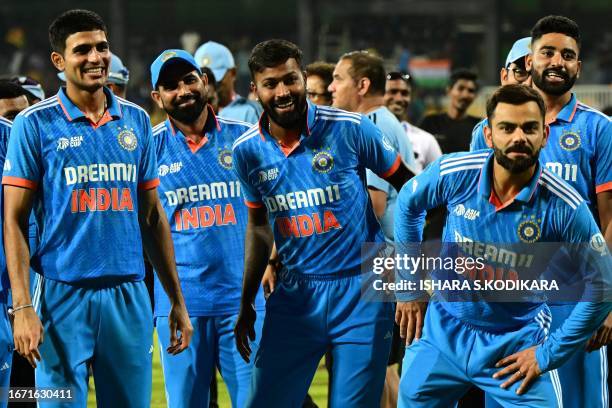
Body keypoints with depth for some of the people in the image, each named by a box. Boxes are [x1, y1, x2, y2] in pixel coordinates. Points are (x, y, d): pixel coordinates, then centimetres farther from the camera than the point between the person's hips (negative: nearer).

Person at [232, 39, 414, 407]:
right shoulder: (247, 151, 1)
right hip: (296, 293, 3)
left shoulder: (350, 128, -10)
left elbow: (411, 190, 0)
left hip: (361, 290, -3)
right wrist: (247, 303, 15)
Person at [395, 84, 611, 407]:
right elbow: (408, 203, 7)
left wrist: (548, 354, -10)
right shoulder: (453, 173, -15)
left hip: (516, 342, -2)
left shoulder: (565, 207, -20)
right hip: (444, 330, 2)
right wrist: (409, 285, 8)